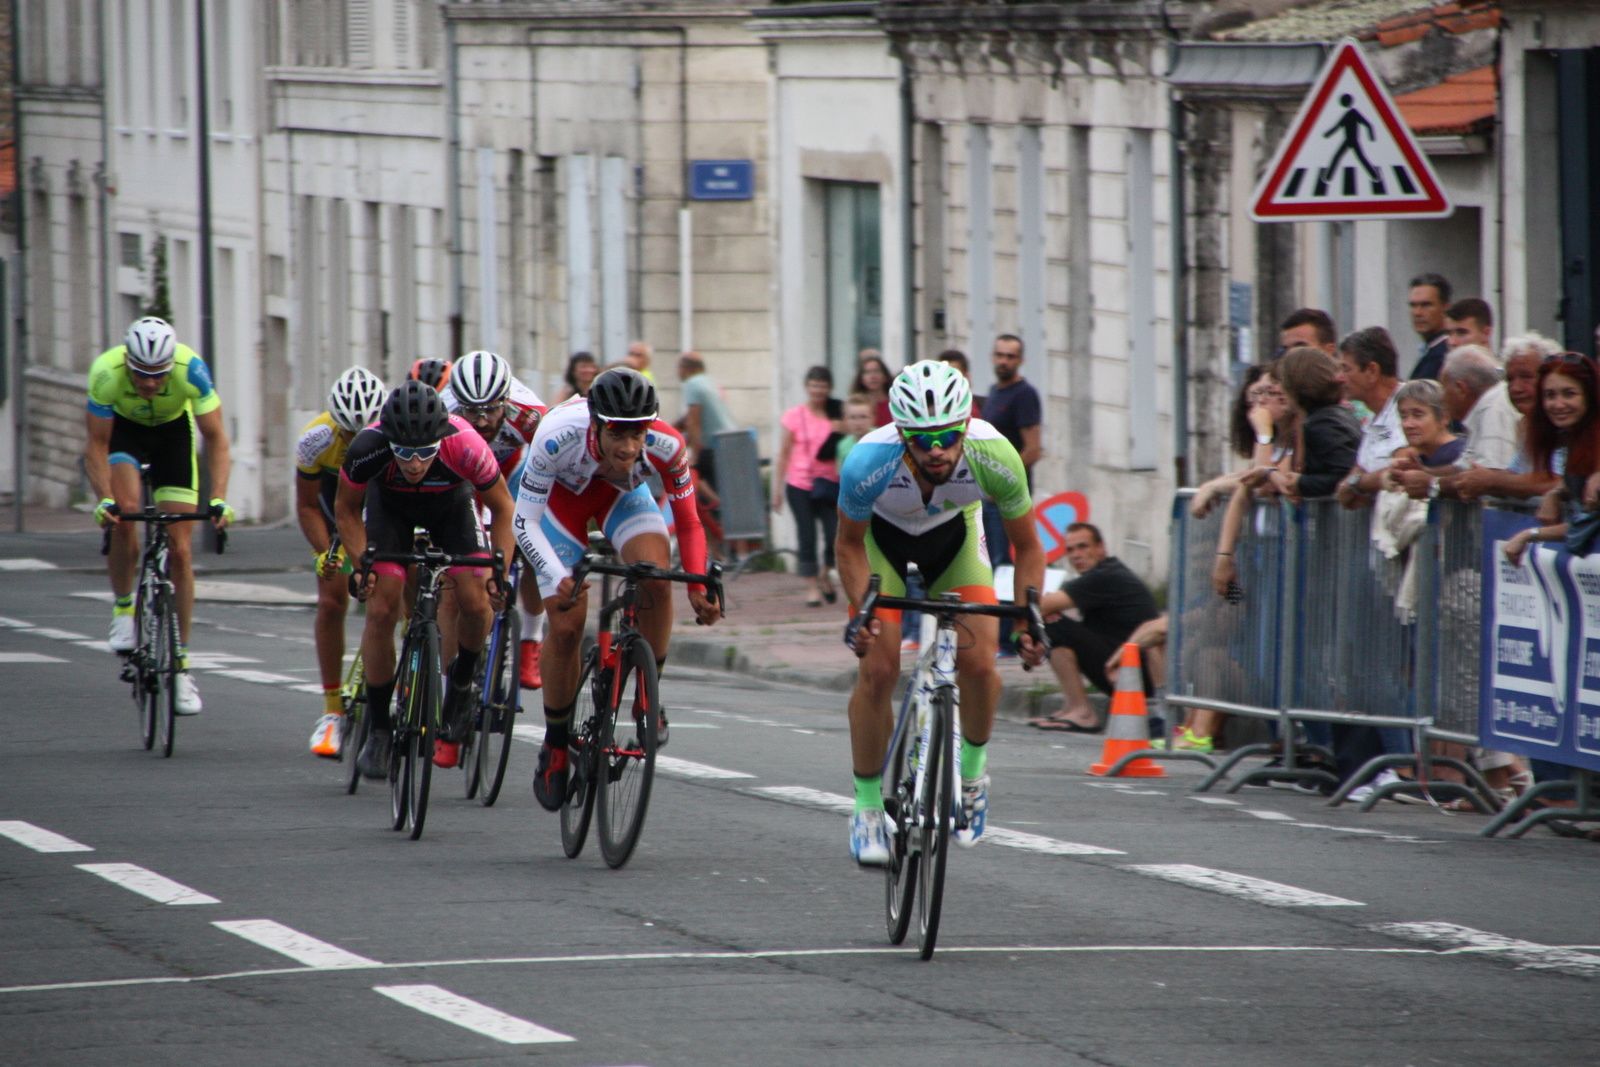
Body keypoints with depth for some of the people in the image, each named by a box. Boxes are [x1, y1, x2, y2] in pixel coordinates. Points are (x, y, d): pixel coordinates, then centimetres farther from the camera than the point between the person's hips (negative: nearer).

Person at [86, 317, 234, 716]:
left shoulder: (191, 369, -34)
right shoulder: (106, 373, -34)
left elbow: (215, 438, -26)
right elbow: (97, 445, -26)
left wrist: (218, 499, -37)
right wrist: (104, 500, -40)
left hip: (173, 430, 0)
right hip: (123, 428, 0)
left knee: (180, 551, -5)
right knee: (125, 512, -30)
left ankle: (180, 664, 2)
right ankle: (123, 609, -8)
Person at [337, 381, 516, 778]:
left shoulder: (465, 447, -39)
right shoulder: (368, 449, -38)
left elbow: (501, 507, -18)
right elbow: (346, 510, -15)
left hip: (450, 504, 0)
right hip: (389, 504, 0)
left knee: (477, 603, -17)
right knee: (381, 609, -13)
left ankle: (462, 683, 14)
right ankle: (378, 729, 2)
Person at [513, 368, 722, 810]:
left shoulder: (666, 446, -34)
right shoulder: (558, 436, -40)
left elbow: (688, 523, -18)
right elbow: (525, 521, -31)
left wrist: (698, 587, -31)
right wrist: (558, 578, -45)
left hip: (622, 493, 1)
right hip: (563, 492, -1)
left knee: (656, 576, -28)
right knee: (566, 626, -9)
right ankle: (555, 748, 12)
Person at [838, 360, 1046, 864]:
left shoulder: (994, 458, -33)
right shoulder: (870, 462, -36)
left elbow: (1026, 545, -16)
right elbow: (849, 544, -16)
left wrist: (1026, 619, -27)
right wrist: (860, 612, -29)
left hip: (955, 540, 1)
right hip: (885, 540, -1)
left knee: (979, 666, -17)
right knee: (878, 670, -15)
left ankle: (972, 766, 12)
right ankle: (867, 804, 3)